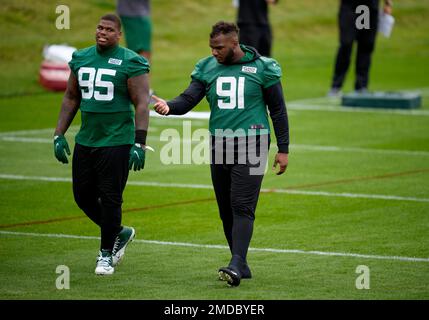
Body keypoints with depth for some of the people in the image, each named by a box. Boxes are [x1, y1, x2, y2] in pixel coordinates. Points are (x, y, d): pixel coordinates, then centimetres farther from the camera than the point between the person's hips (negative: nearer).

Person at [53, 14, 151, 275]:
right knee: (83, 195, 9)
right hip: (86, 141, 6)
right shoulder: (81, 58, 9)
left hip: (116, 142, -6)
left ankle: (106, 254, 12)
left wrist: (139, 144, -18)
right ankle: (120, 233, 30)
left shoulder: (130, 63, -8)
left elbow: (142, 104, -10)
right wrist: (59, 134, 11)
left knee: (110, 199, -2)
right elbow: (71, 99, 17)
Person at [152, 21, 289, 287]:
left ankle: (236, 266, -23)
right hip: (219, 146, 5)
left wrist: (283, 149, 1)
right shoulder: (208, 68, 6)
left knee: (242, 207, -15)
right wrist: (168, 106, -25)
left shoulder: (261, 68, -3)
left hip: (251, 146, -5)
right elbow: (188, 100, -2)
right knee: (227, 210, 6)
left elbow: (278, 110, 2)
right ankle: (242, 266, 16)